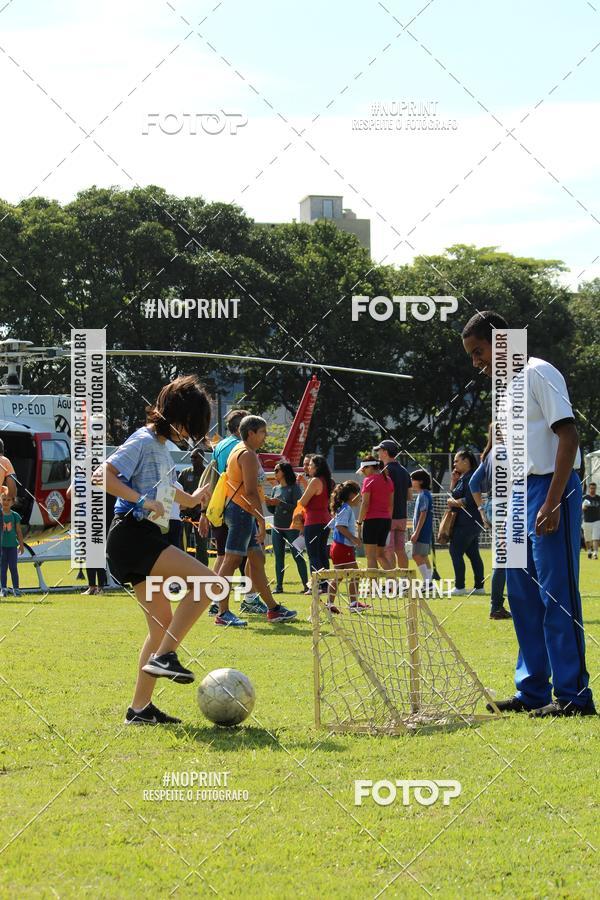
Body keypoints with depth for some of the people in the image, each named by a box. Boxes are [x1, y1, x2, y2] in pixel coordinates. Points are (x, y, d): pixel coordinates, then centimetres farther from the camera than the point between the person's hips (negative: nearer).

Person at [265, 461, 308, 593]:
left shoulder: (294, 488, -6)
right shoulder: (276, 489, 13)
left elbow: (297, 507, -15)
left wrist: (280, 503, -21)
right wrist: (269, 504, -4)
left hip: (291, 527, -6)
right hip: (277, 528, 6)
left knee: (297, 556, -5)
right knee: (279, 557, 5)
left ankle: (306, 584, -2)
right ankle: (279, 586, 7)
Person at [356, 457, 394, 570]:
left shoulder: (369, 480, -8)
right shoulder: (388, 480, 13)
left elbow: (365, 504, -13)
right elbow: (391, 504, 15)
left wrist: (359, 522, -10)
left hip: (372, 520, -7)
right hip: (386, 520, 7)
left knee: (371, 556, -3)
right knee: (381, 555, 15)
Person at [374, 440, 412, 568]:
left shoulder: (386, 471, -12)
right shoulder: (404, 471, 13)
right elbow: (409, 496, 15)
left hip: (388, 517, -8)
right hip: (402, 516, 8)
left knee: (389, 550, -6)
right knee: (400, 550, 11)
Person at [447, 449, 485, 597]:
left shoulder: (470, 478, -14)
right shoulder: (463, 478, 17)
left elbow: (468, 500, -22)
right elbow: (453, 495, 19)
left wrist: (453, 503, -9)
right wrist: (453, 481, 8)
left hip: (467, 523, -10)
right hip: (472, 523, 10)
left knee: (455, 551, -8)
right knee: (473, 553, 10)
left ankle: (459, 587, -8)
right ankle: (479, 586, 11)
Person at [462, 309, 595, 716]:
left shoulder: (539, 374, -9)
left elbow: (568, 436, -17)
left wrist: (552, 503, -22)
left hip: (550, 489, -10)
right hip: (520, 495, 10)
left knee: (557, 594, -9)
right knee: (522, 595, 10)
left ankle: (574, 695, -7)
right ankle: (533, 690, 16)